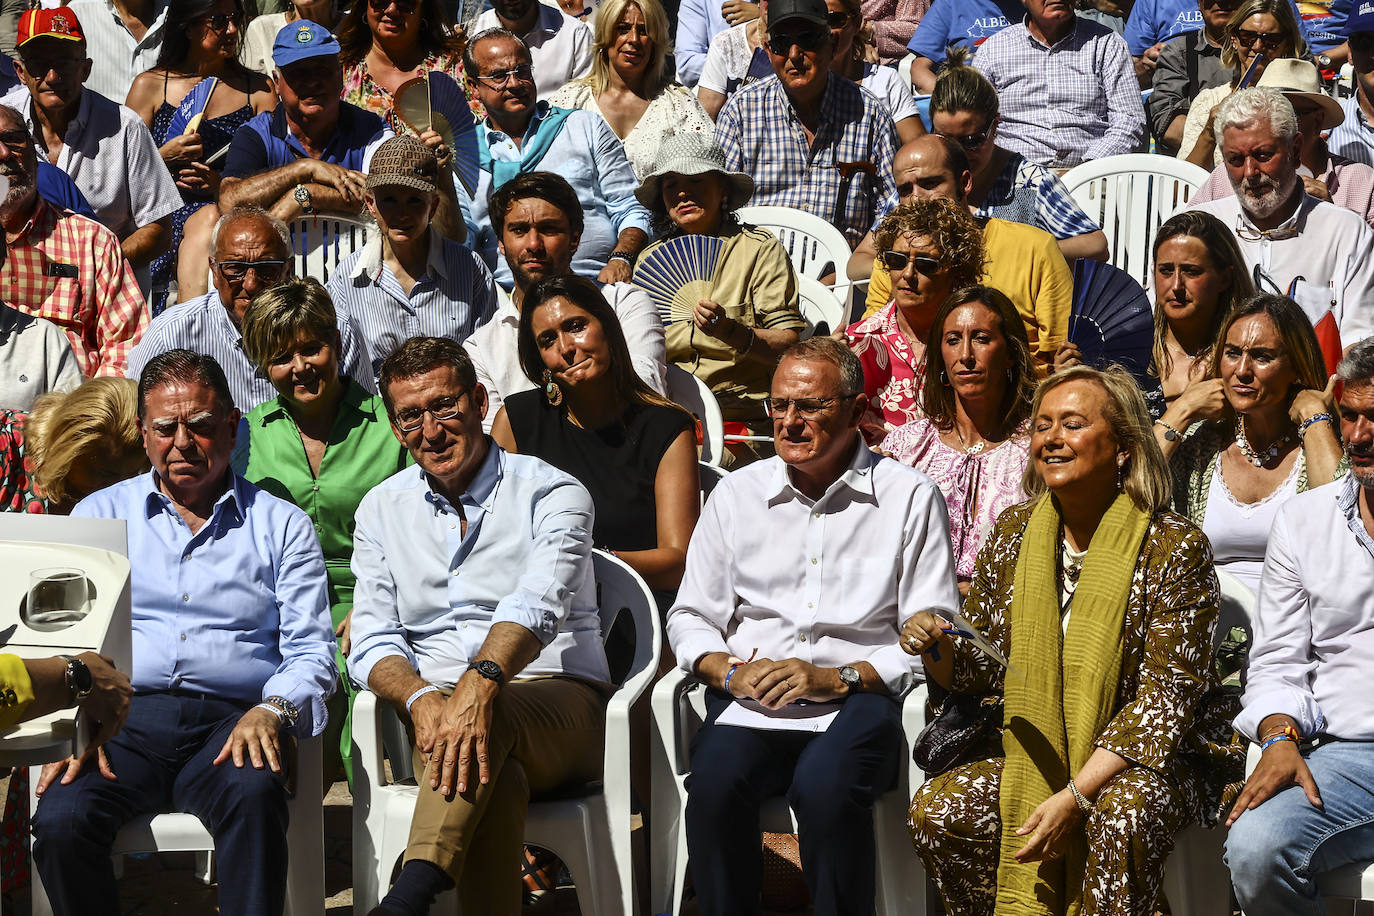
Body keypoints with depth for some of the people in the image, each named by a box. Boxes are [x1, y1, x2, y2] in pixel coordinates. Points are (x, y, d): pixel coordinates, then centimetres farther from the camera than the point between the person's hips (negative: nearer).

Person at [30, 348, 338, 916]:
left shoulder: (282, 526, 17)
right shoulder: (101, 515, 20)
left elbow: (310, 652, 10)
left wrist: (272, 710, -13)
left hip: (230, 721, -1)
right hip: (121, 720, 1)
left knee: (254, 795, -37)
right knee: (61, 821, -30)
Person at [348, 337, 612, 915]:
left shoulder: (551, 493, 1)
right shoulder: (382, 510, 16)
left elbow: (537, 603, -19)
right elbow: (373, 642, 7)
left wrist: (482, 681, -40)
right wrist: (420, 698, -17)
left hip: (559, 701, -2)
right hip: (437, 711, 2)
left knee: (490, 720, -40)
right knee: (487, 775, -37)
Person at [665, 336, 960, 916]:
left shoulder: (910, 499, 5)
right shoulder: (737, 494, 16)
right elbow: (690, 617, 17)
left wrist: (837, 677, -14)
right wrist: (729, 672, -5)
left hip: (856, 699, -2)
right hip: (750, 703, 3)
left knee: (826, 785, -36)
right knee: (716, 780, -31)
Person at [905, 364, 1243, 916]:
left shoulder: (1175, 547, -12)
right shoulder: (1013, 534, 4)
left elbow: (1165, 696, -17)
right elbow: (980, 669, 11)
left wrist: (1076, 794, -25)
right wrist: (938, 649, -14)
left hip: (1150, 756, -5)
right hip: (1031, 755, 5)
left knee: (1122, 813, -37)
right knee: (935, 811, -19)